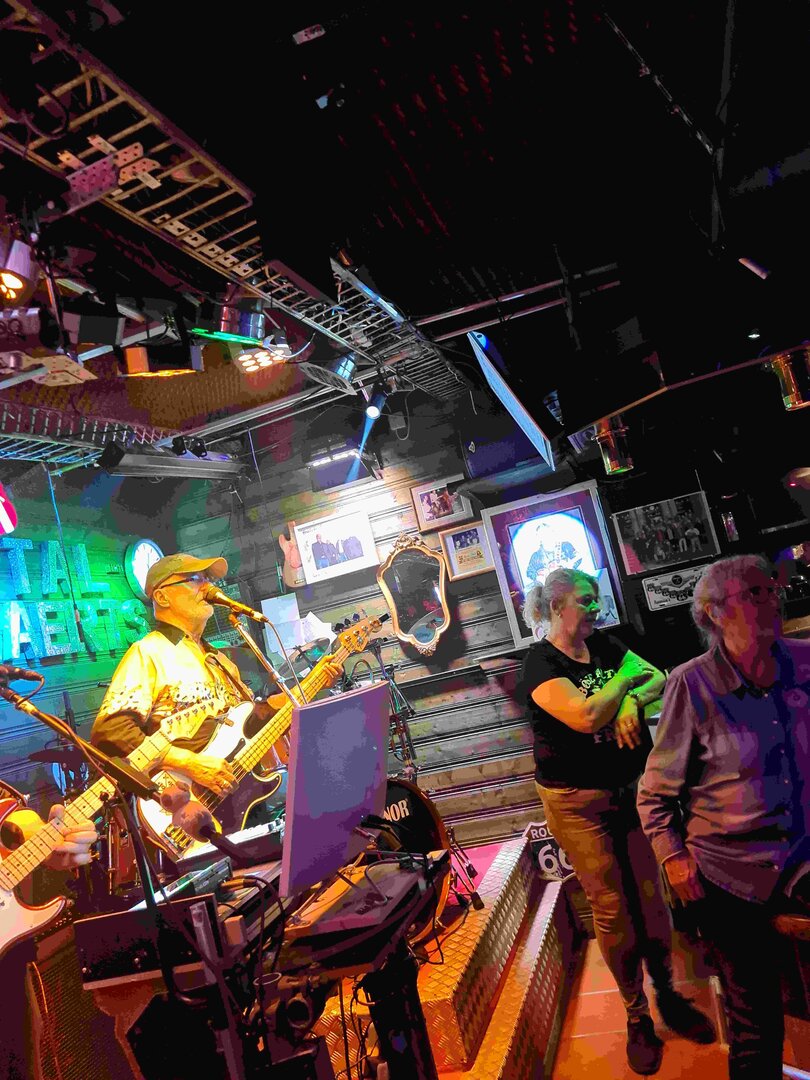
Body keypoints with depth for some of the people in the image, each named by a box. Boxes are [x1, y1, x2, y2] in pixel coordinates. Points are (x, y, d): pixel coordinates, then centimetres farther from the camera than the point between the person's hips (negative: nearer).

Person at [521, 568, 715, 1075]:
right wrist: (625, 677, -13)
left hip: (634, 787, 5)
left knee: (651, 896, 13)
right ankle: (637, 1015, 26)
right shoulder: (540, 662, -16)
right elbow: (586, 716, -27)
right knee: (612, 909, 7)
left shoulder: (605, 644, 4)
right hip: (579, 802, -5)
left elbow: (658, 679, 0)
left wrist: (633, 700, -21)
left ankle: (668, 994, 34)